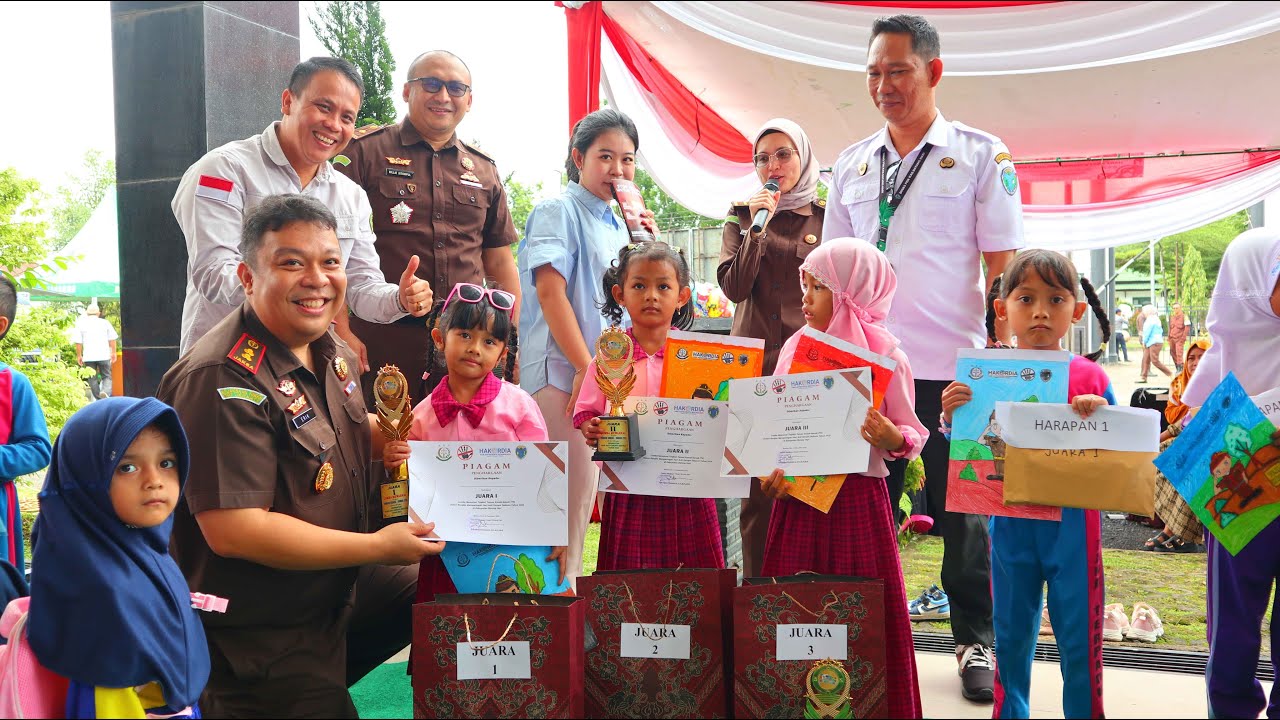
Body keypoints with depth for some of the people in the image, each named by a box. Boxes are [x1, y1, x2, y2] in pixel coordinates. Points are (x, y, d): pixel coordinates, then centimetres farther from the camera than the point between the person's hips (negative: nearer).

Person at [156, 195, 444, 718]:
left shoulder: (331, 352, 1)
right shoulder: (223, 380, -27)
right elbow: (233, 530, -30)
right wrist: (380, 547, -24)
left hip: (338, 587, 9)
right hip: (257, 633, -9)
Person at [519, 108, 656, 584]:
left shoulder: (618, 225, 18)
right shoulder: (558, 211, -4)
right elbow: (550, 292, -14)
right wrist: (586, 368, -19)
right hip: (562, 372, -7)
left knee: (586, 496, 11)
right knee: (569, 497, -8)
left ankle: (570, 586, 21)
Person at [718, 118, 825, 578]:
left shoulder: (826, 217, 10)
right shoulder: (743, 215, 10)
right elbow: (733, 287, -1)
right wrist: (757, 228, -9)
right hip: (754, 363, 0)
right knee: (756, 486, 0)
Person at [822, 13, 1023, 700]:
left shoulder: (981, 155, 1)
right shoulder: (851, 165, 11)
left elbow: (1002, 267, -2)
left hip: (953, 367, -3)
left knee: (963, 512, 7)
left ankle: (976, 641, 24)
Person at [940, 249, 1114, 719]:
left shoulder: (1091, 378, -4)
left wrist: (1101, 418, -20)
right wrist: (951, 418, -16)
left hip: (1072, 524, -1)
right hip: (1010, 525, 1)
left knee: (1079, 640, 8)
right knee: (1011, 636, 15)